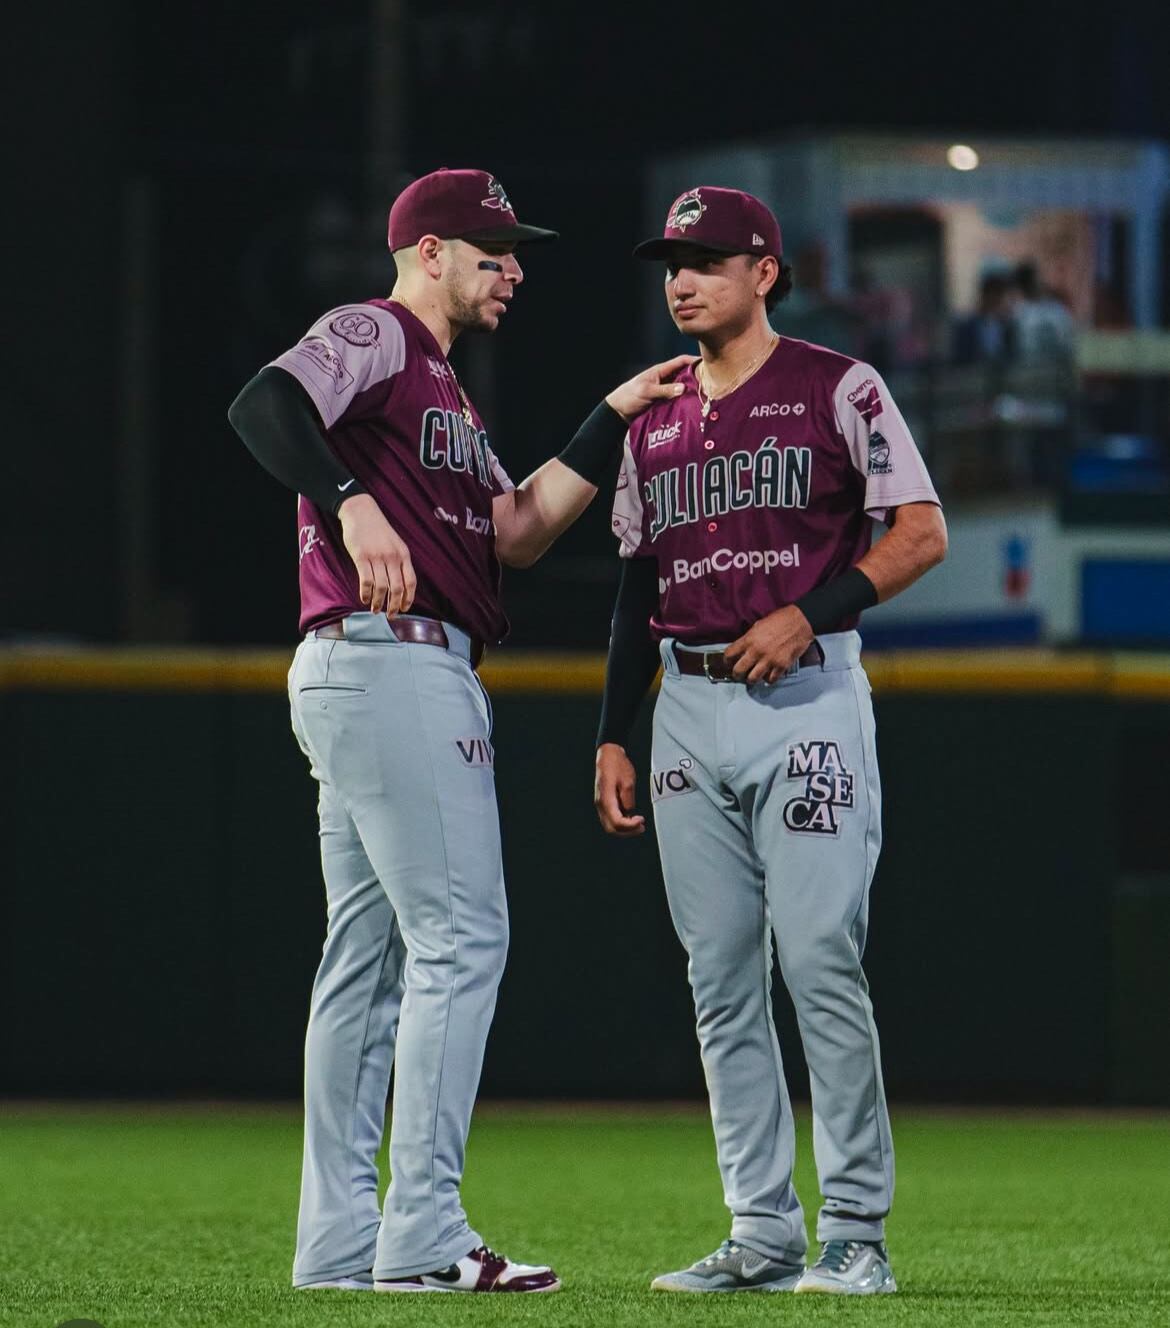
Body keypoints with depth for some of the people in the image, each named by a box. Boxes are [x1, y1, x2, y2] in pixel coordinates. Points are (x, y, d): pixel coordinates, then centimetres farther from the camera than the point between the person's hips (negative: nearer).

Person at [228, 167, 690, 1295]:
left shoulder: (441, 391, 26)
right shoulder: (370, 335, -4)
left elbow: (517, 534, 19)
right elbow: (263, 406, -22)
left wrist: (613, 419, 17)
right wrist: (352, 505, -34)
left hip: (420, 673, 11)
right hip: (387, 657, -11)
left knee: (370, 955, 9)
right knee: (459, 937, -13)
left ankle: (341, 1244, 10)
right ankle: (422, 1236, -17)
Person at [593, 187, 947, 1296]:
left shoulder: (838, 390, 0)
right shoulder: (654, 420, 17)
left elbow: (921, 533, -5)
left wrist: (807, 613, -16)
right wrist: (612, 738, 14)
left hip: (806, 699, -6)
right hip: (689, 709, 6)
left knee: (821, 966, -11)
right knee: (720, 982, 4)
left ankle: (856, 1232, -6)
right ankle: (763, 1235, 8)